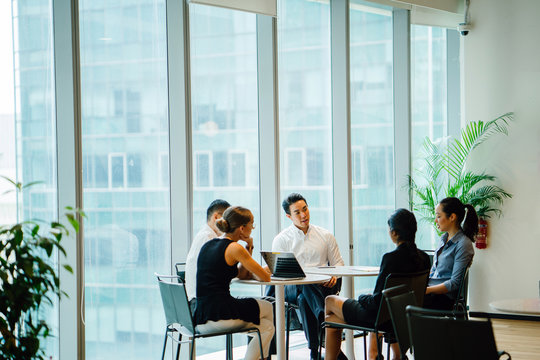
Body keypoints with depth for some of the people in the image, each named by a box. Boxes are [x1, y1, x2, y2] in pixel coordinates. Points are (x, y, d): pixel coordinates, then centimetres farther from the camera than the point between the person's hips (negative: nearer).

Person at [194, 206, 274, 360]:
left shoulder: (208, 245, 15)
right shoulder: (234, 248, -10)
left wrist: (248, 247, 13)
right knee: (268, 308, 20)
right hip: (220, 316, -8)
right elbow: (265, 277, -4)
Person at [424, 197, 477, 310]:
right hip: (432, 289, 8)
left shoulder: (464, 245, -12)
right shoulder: (444, 238, 15)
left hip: (446, 297, -8)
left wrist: (427, 290, -19)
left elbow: (455, 283, -15)